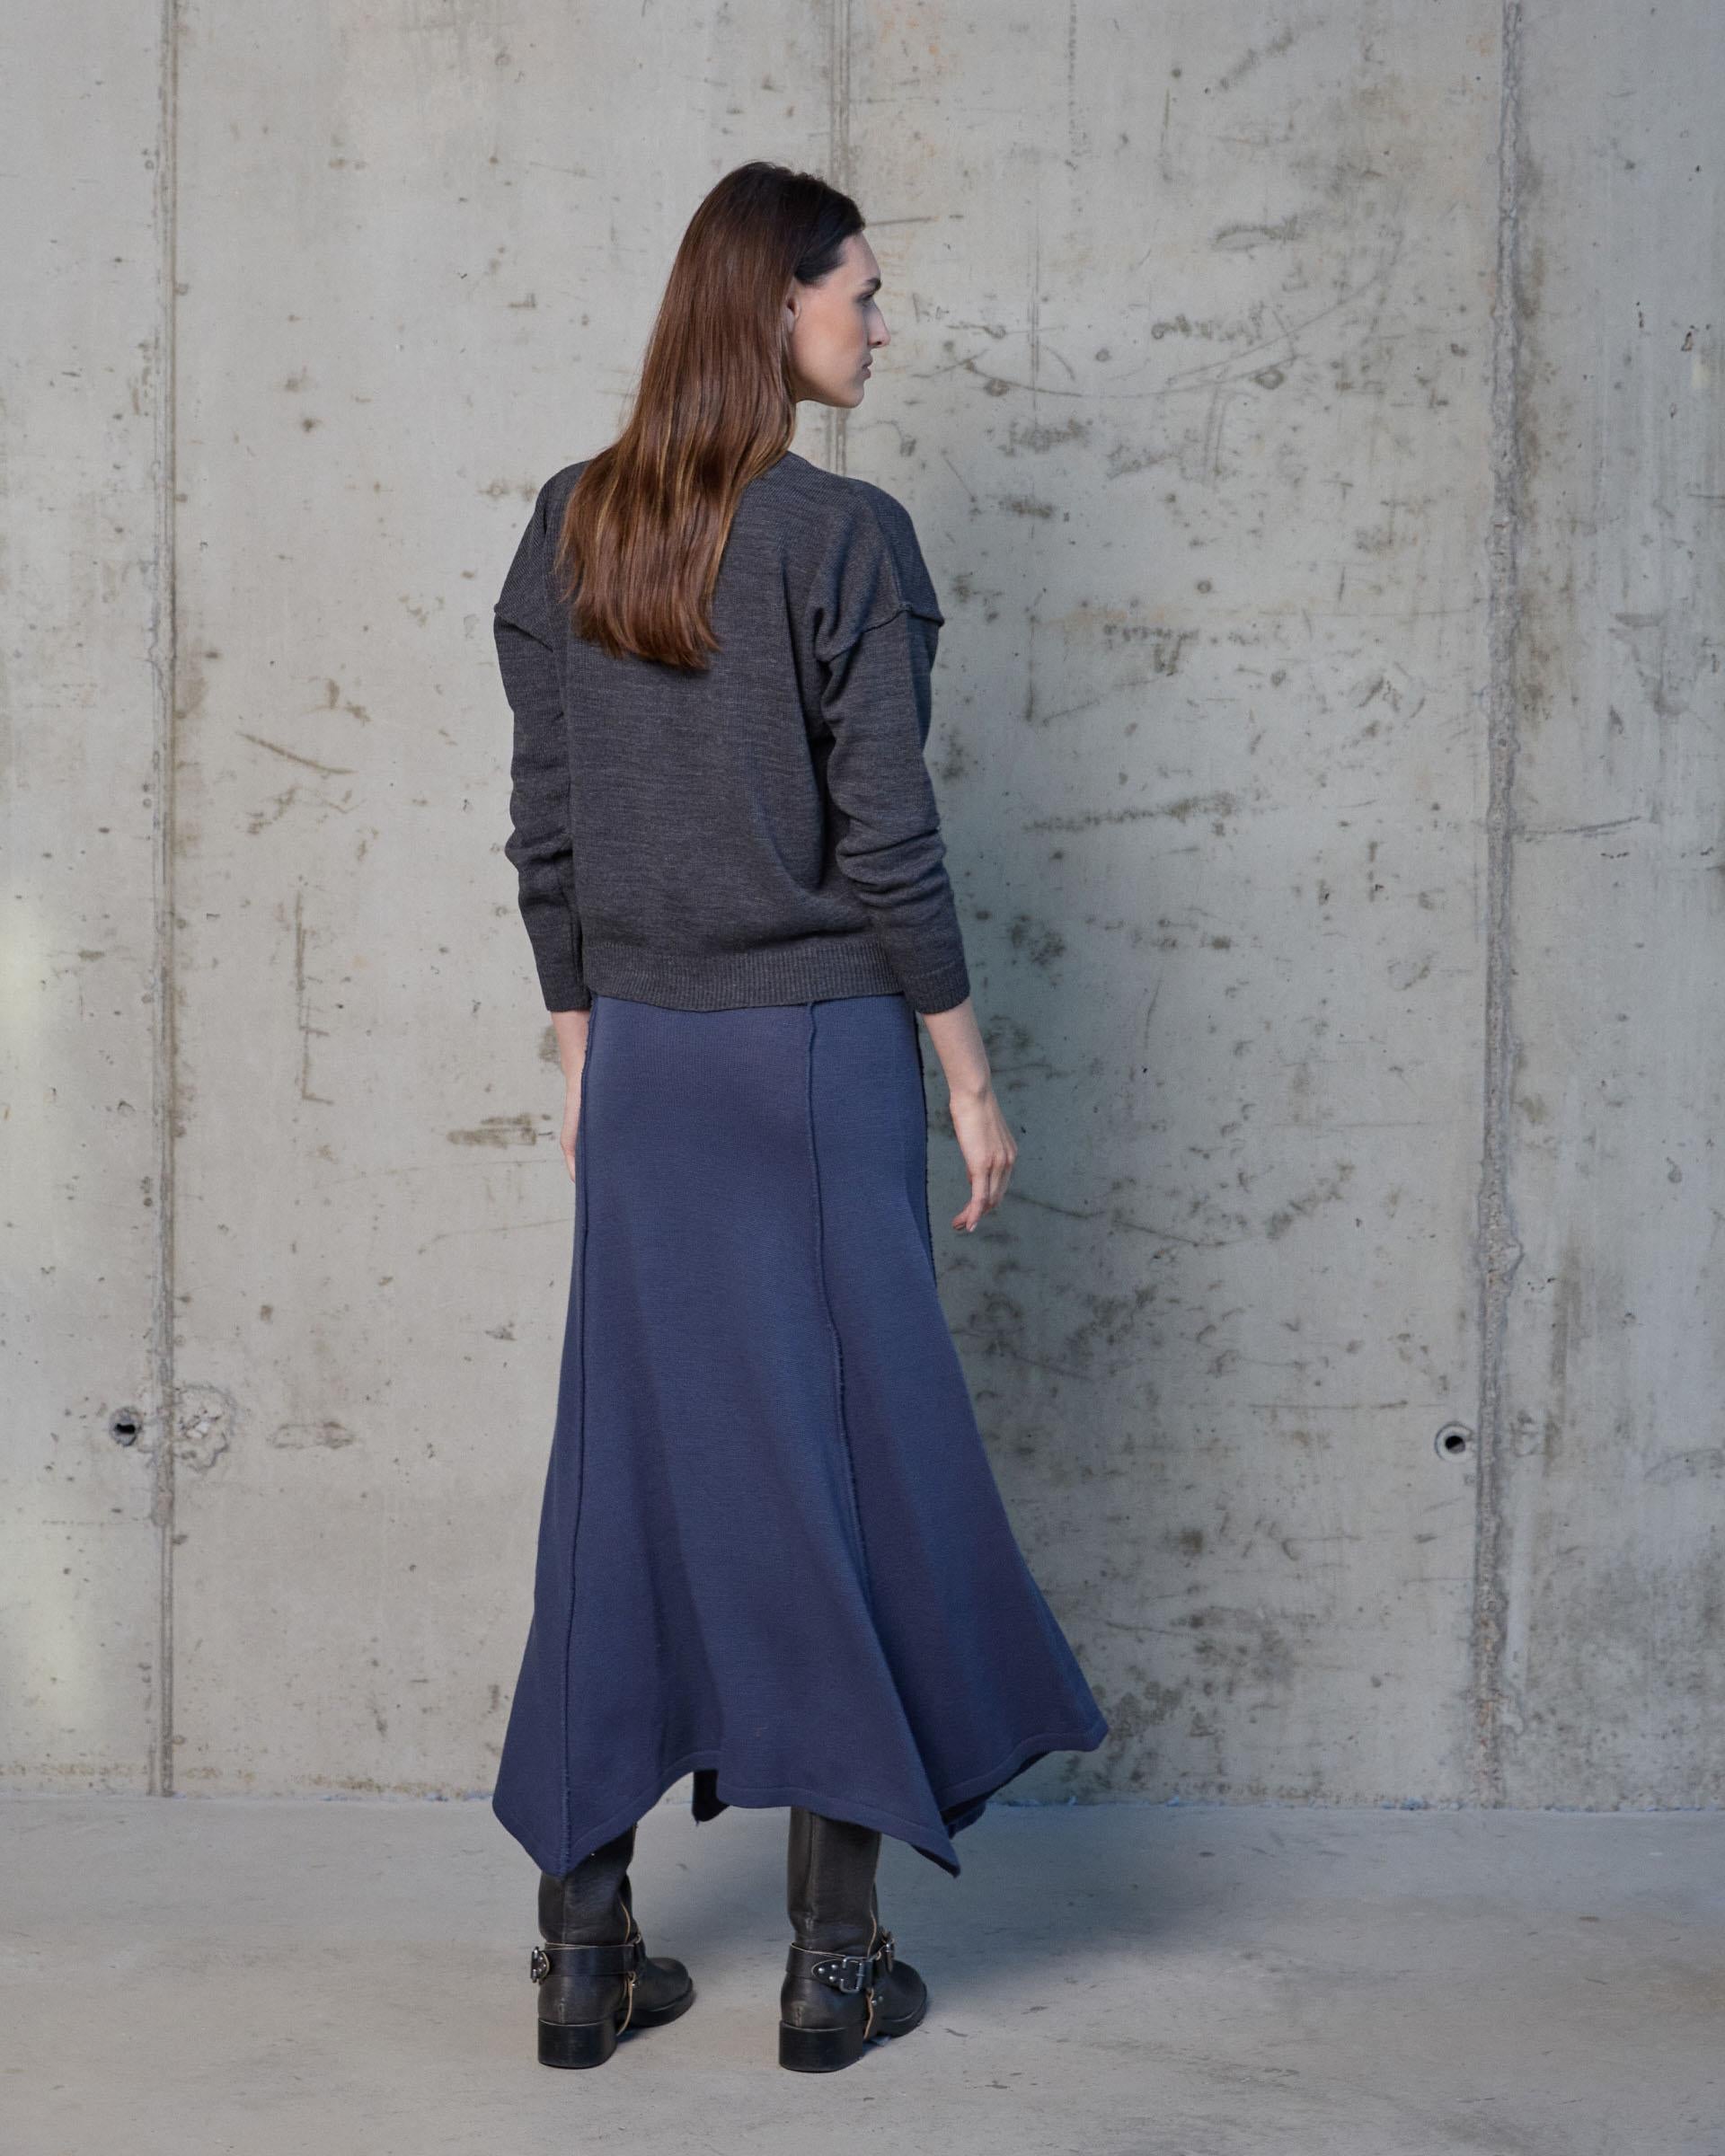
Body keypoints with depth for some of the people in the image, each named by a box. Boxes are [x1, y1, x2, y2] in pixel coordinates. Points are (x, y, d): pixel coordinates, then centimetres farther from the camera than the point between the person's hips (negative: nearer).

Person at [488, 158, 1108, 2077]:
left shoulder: (569, 532, 6)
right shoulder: (844, 538, -10)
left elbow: (543, 830, 7)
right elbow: (886, 841, -11)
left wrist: (579, 1046, 15)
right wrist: (967, 1071, -3)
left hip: (643, 1055, 5)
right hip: (822, 1048, -5)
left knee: (628, 1466, 9)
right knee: (844, 1453, 4)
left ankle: (584, 1944, 14)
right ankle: (835, 1957, 11)